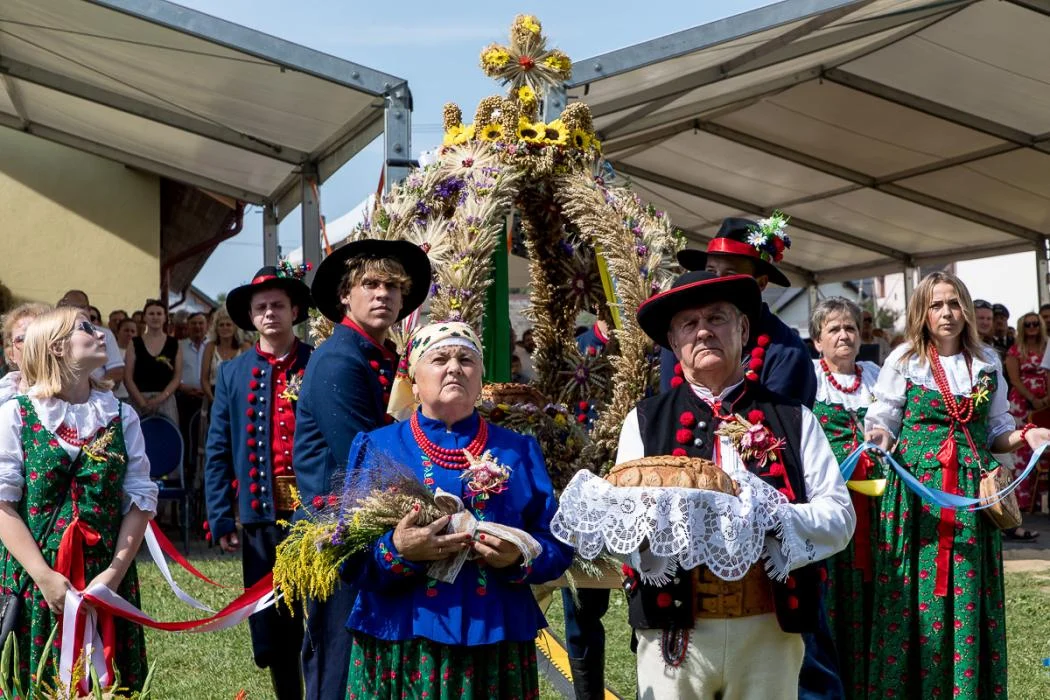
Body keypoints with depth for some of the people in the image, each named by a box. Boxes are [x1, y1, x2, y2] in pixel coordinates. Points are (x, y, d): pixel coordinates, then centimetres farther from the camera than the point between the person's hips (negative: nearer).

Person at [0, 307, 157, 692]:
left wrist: (115, 573, -9)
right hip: (35, 582, -2)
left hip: (106, 580, 2)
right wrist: (44, 576, -15)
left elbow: (141, 499, 2)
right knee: (40, 683, 3)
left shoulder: (122, 416, 6)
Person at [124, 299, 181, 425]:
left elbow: (177, 377, 5)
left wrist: (161, 398, -9)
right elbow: (128, 377, 2)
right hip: (139, 400, 0)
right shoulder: (135, 344, 8)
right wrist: (142, 402, -10)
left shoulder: (174, 345, 9)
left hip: (166, 401, 0)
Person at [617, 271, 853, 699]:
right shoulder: (644, 421, 7)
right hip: (673, 629, 0)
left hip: (769, 631, 1)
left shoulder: (793, 419, 8)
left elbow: (839, 517, 2)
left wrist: (775, 516, -17)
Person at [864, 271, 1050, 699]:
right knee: (917, 595, -4)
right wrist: (881, 437, -18)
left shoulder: (987, 363, 11)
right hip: (916, 489, -2)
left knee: (969, 597, 1)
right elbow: (881, 422, 4)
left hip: (973, 492, 3)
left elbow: (996, 432, 16)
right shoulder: (903, 361, 2)